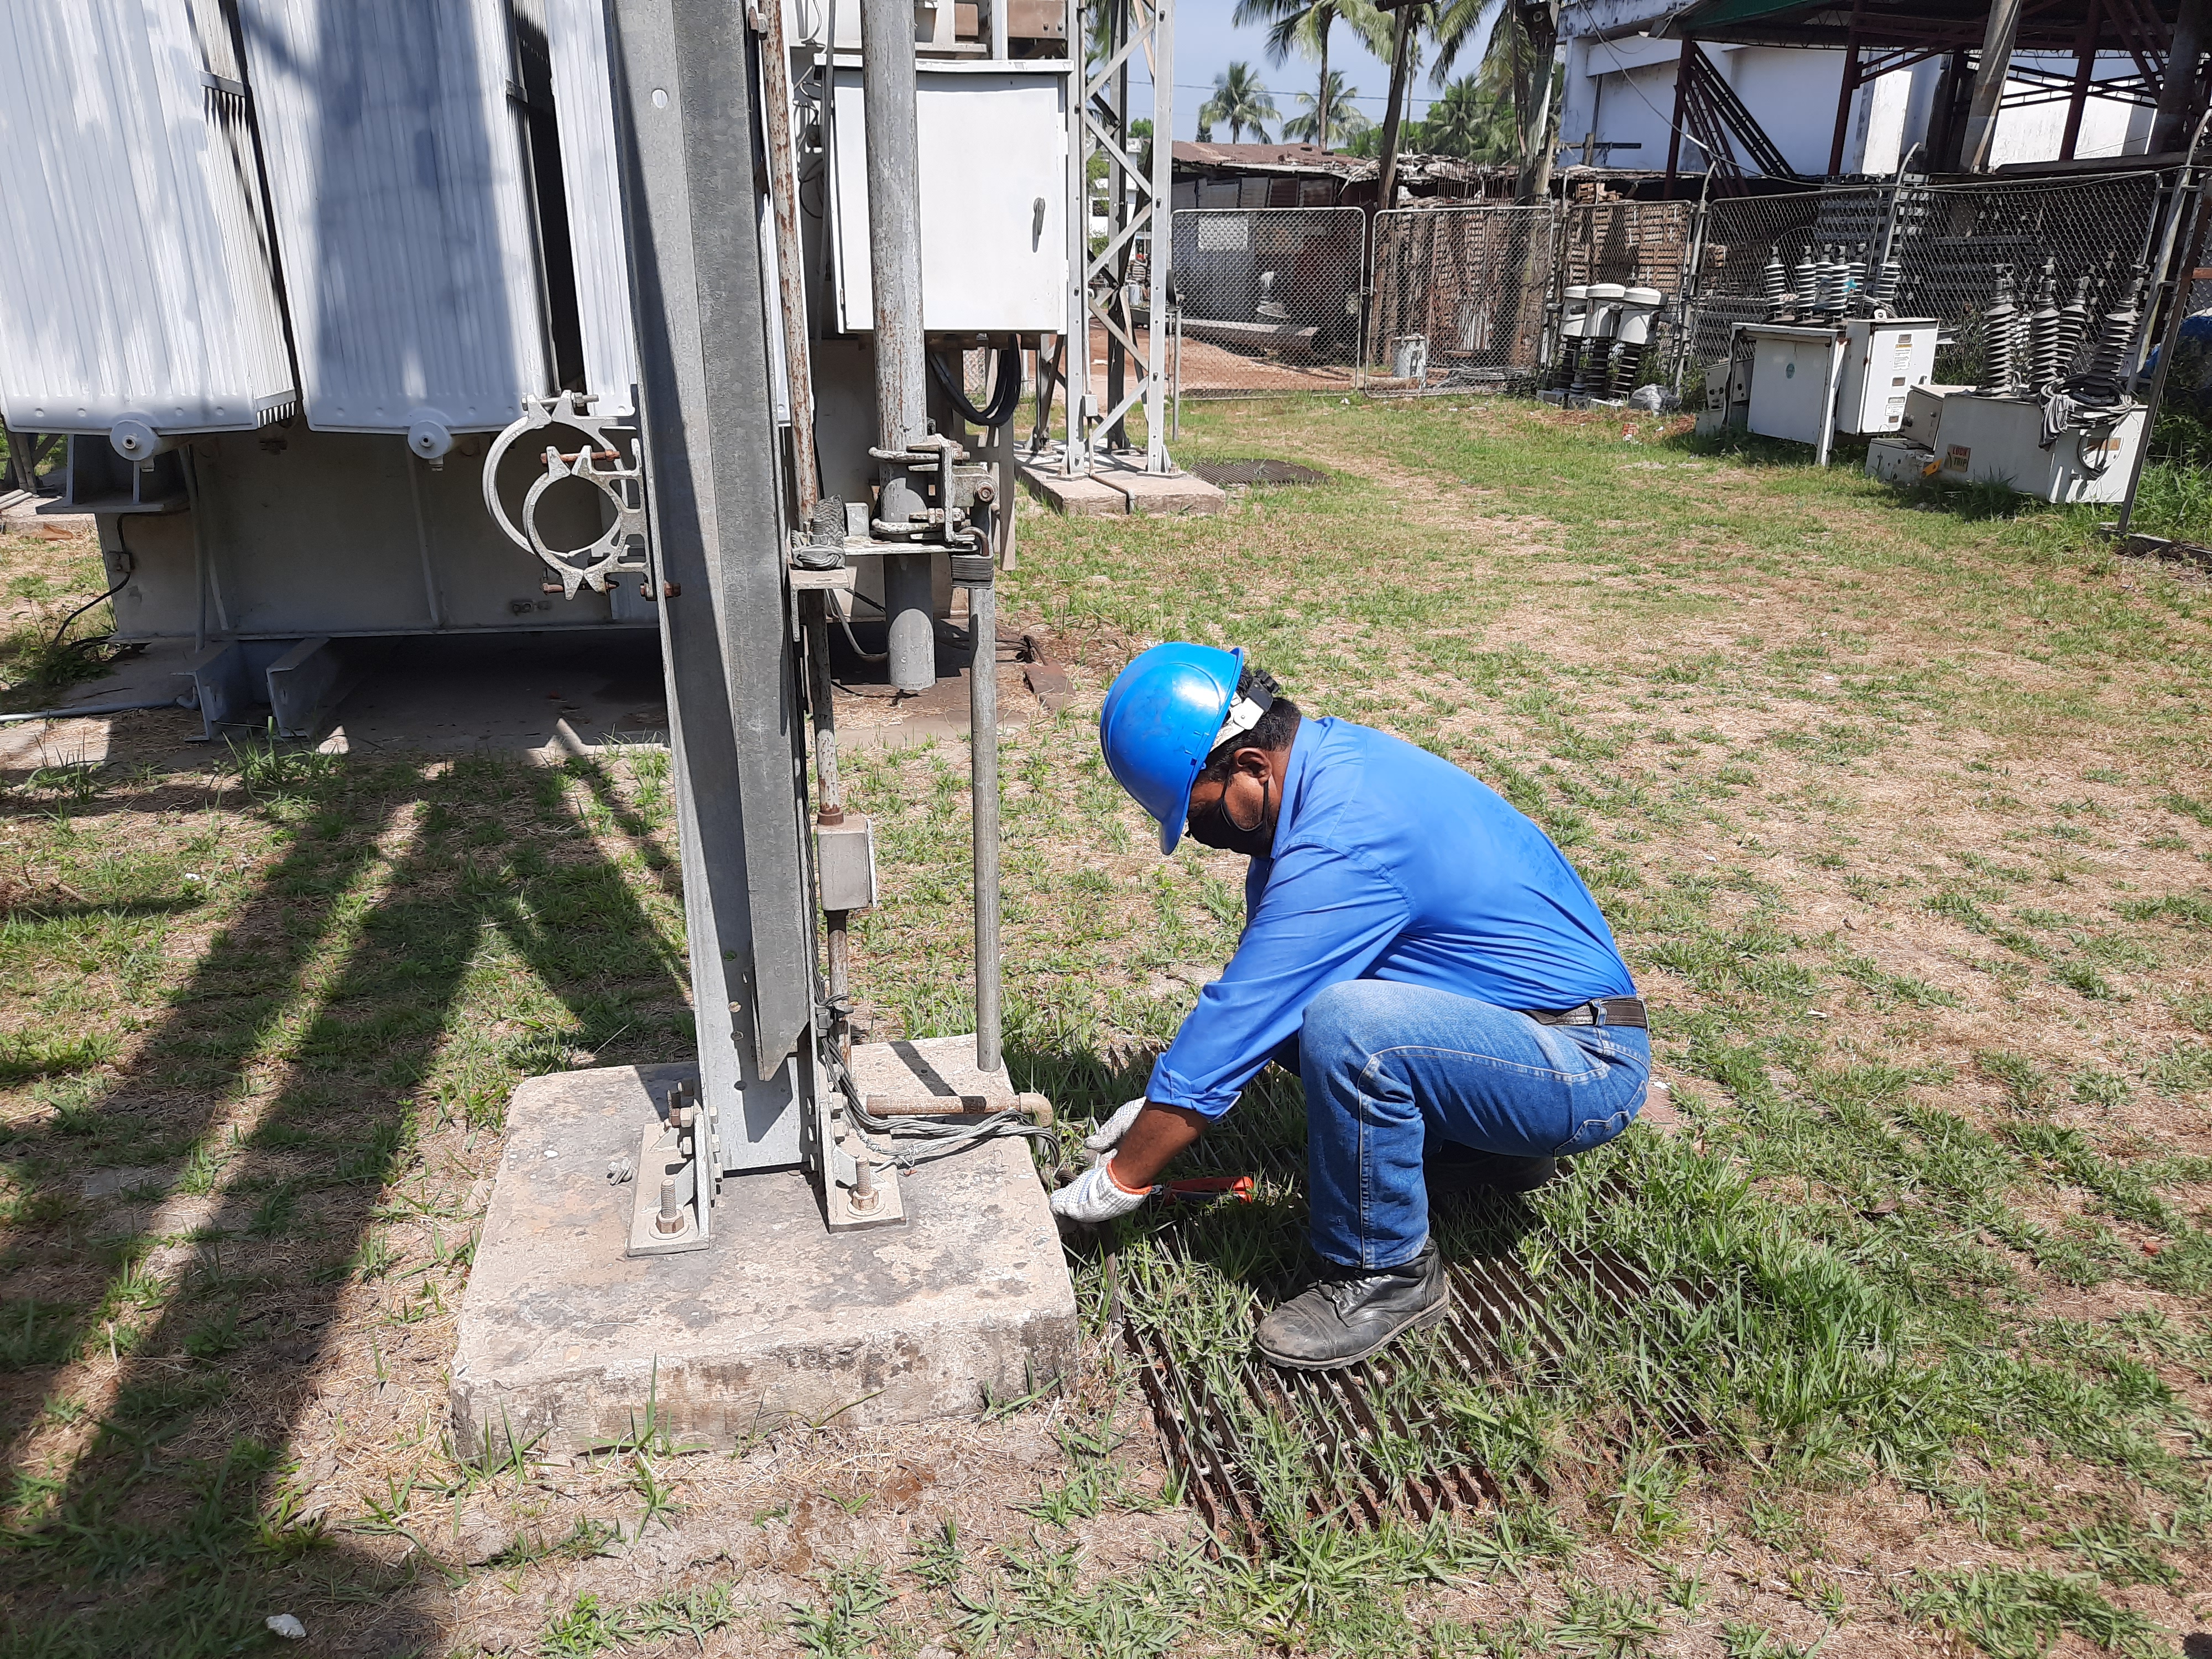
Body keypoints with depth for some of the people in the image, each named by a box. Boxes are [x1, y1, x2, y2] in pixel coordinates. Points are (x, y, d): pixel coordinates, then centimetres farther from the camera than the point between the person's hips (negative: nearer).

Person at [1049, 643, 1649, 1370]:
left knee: (1343, 1026, -33)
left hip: (1586, 1069, -9)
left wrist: (1122, 1177, -11)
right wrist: (1164, 1100, 11)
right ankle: (1494, 1139, 16)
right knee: (1275, 991, 7)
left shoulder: (1342, 841, -27)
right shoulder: (1333, 754, 2)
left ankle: (1387, 1273, -8)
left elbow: (1236, 1026, -23)